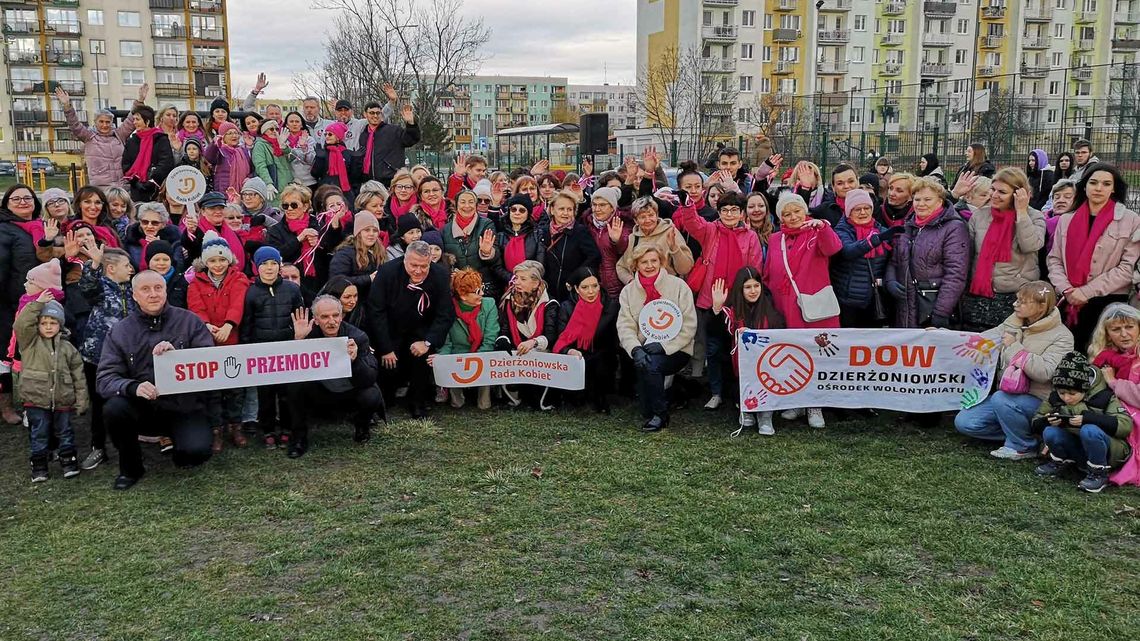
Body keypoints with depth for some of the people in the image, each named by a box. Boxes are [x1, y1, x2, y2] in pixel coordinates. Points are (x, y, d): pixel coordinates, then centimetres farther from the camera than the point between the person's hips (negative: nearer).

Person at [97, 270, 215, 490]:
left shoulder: (189, 321, 0)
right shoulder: (120, 331, 1)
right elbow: (105, 378, -6)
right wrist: (133, 387, -28)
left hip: (183, 406, -1)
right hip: (141, 407, 2)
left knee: (196, 452, -26)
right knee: (113, 409, -30)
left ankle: (177, 439, 14)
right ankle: (130, 467, -1)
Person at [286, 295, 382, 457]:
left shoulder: (357, 337, -17)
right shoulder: (309, 334, -13)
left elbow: (371, 379, -23)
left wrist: (355, 359, -43)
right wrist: (298, 340, -33)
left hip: (351, 393, -1)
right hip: (321, 392, 1)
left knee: (372, 396, -30)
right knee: (296, 385, -25)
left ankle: (362, 425, 7)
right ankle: (299, 437, -7)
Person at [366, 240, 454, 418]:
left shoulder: (440, 275, -16)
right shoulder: (387, 272, -20)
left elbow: (446, 315, -13)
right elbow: (376, 312, -18)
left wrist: (427, 342, -24)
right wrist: (385, 349, -20)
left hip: (420, 331, 1)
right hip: (390, 330, -1)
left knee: (424, 353, -24)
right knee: (389, 365, -15)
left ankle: (419, 403, -3)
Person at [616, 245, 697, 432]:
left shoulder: (678, 286, -1)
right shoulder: (628, 291, 9)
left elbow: (689, 325, -6)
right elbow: (625, 326, -1)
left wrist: (664, 346, -17)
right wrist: (635, 349, -20)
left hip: (675, 350, -3)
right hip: (644, 349, 3)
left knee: (650, 364, -31)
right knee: (642, 362, -30)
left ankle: (659, 415, -12)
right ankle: (651, 413, -10)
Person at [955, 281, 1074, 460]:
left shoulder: (1061, 336, -12)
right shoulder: (1013, 324, 7)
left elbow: (1044, 372, -26)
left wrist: (1014, 347, -19)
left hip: (1038, 400, -6)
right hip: (1008, 394, 6)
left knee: (1002, 398, -36)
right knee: (964, 422, -9)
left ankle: (1024, 447, -11)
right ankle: (1020, 431, 5)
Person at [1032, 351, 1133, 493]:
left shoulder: (1104, 397, -15)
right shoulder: (1055, 398, -3)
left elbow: (1126, 425, -25)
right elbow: (1035, 424, 2)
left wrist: (1088, 418, -35)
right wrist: (1047, 421, -23)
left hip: (1110, 451, -4)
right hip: (1077, 448, 4)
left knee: (1089, 430, -36)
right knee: (1050, 432, -23)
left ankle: (1099, 473, -14)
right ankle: (1061, 462, 7)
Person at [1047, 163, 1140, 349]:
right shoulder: (1067, 220, 10)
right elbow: (1053, 260, 7)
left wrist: (1086, 291, -13)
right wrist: (1067, 290, -11)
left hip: (1108, 302, -3)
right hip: (1068, 302, 3)